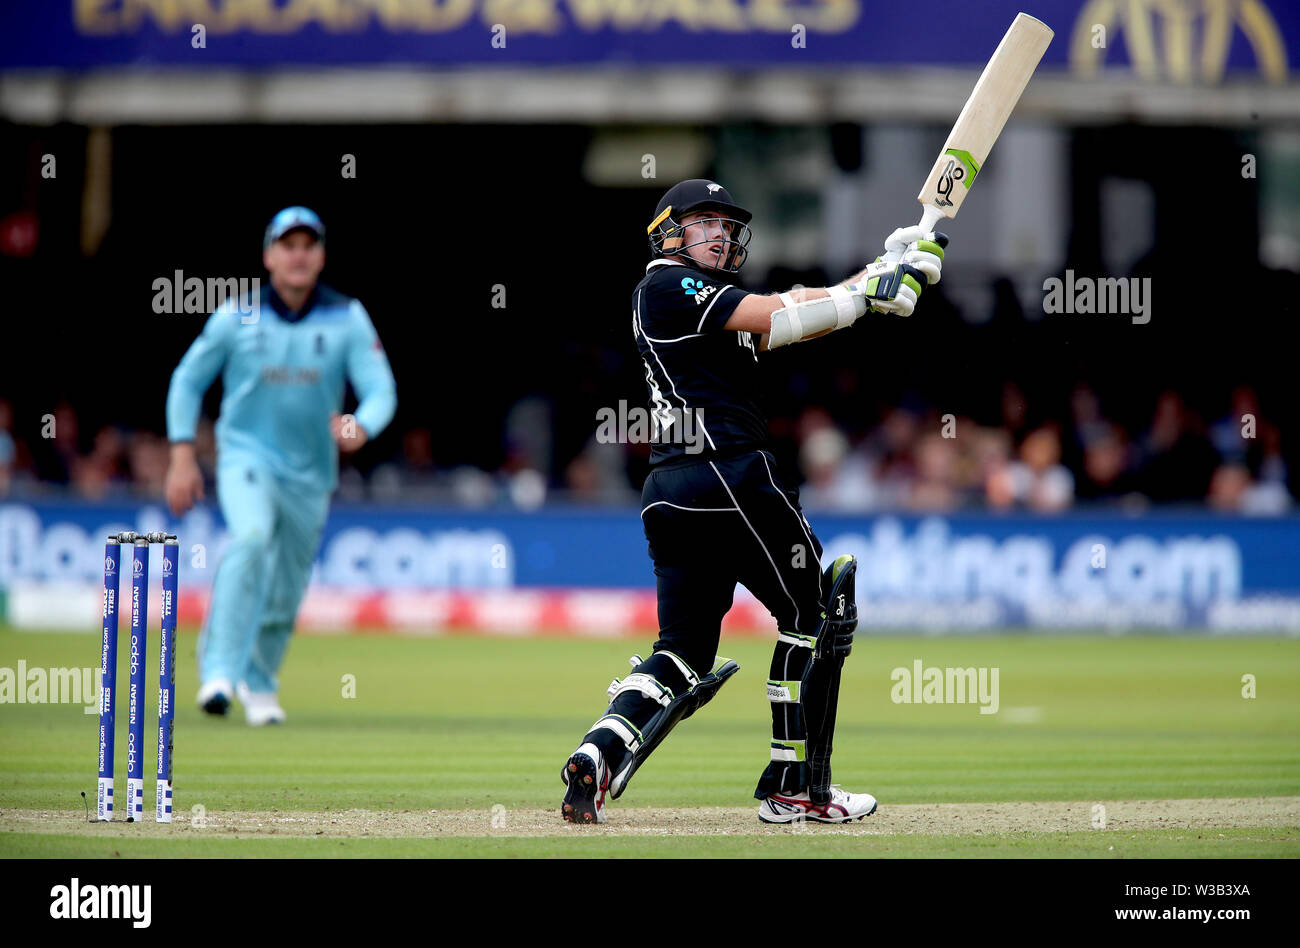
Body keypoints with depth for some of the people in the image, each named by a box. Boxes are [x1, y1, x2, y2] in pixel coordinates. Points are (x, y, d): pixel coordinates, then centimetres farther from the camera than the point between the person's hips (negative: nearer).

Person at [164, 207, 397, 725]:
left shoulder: (347, 319, -5)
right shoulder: (236, 316, -6)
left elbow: (381, 390, -11)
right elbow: (188, 379, 4)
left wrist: (360, 428, -34)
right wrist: (182, 456, -4)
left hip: (311, 470, 3)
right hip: (246, 453, -3)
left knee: (286, 593, 9)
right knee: (252, 536, -31)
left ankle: (259, 683, 36)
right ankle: (219, 670, -32)